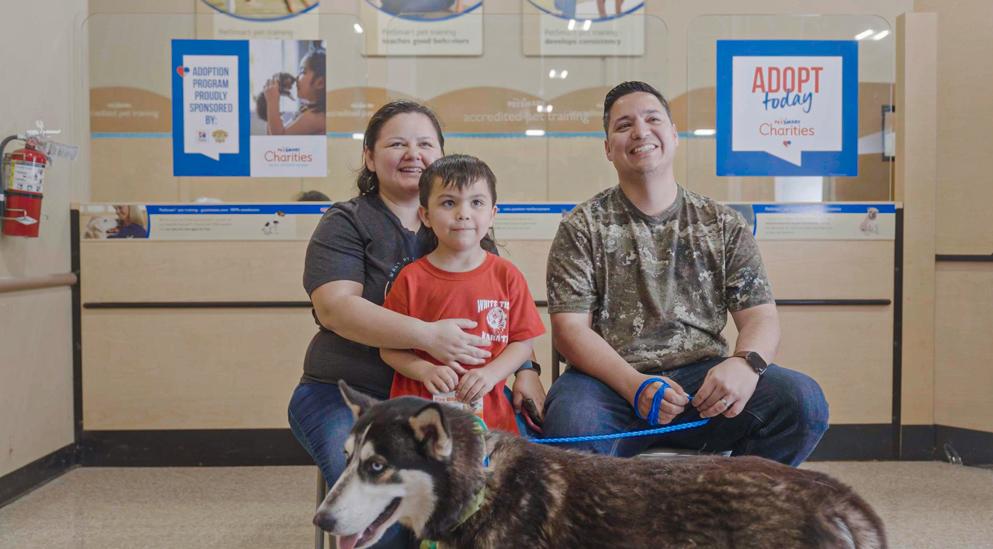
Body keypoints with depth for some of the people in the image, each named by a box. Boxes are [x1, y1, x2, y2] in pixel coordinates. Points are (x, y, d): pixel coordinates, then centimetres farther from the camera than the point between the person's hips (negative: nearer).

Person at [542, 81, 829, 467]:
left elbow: (760, 316, 7)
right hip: (613, 378, -2)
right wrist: (634, 385, -20)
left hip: (703, 379, 3)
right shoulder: (582, 227, 6)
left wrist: (745, 362, -18)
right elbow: (570, 328, -3)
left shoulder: (723, 225, 13)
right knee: (570, 418, -36)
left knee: (803, 400, -23)